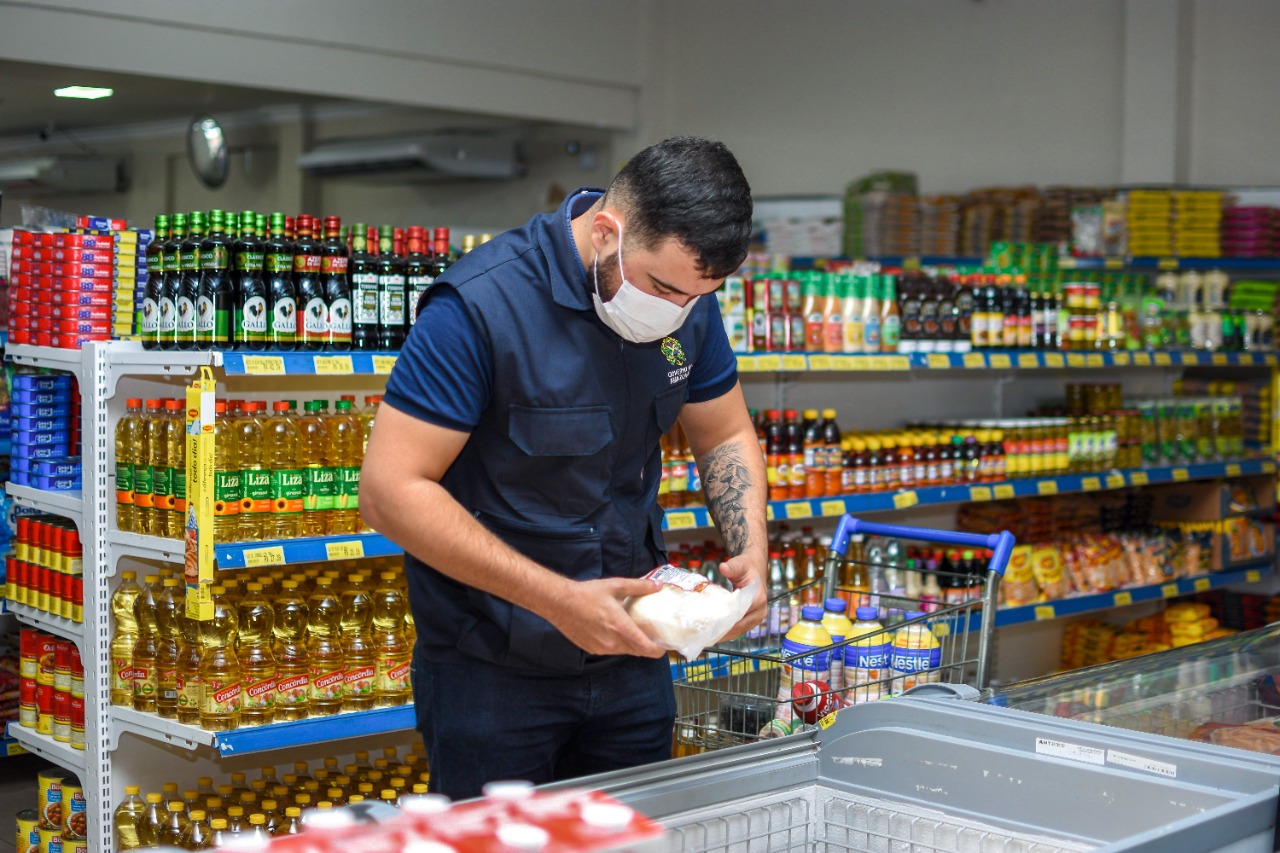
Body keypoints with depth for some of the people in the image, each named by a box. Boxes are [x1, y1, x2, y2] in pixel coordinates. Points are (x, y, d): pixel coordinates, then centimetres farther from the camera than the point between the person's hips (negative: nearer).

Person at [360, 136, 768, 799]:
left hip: (631, 655, 6)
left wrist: (750, 552, -7)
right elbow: (390, 491, -24)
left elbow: (725, 434, 12)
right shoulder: (480, 304, -23)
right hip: (491, 668, -5)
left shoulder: (687, 295, -3)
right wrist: (557, 600, -27)